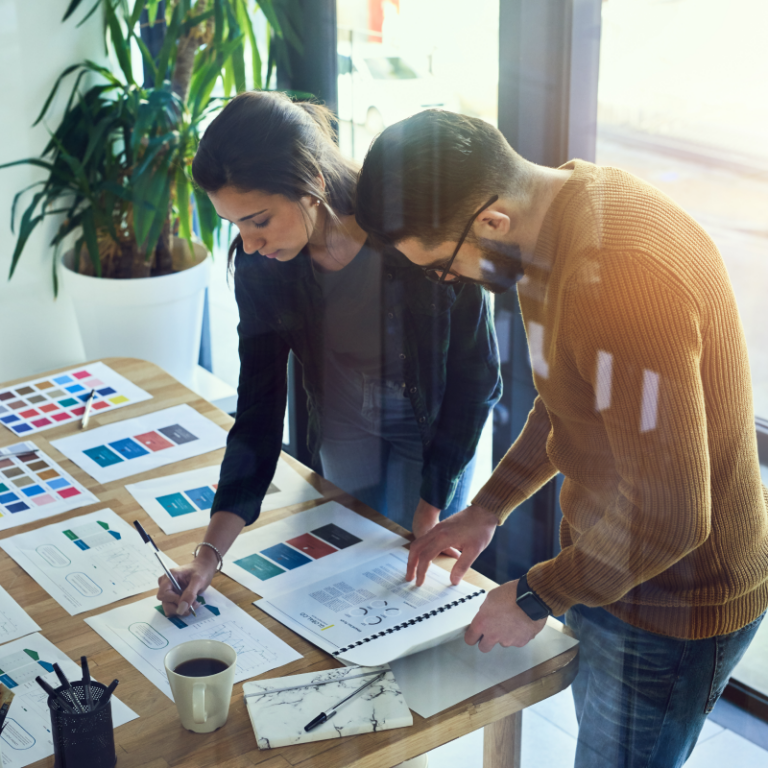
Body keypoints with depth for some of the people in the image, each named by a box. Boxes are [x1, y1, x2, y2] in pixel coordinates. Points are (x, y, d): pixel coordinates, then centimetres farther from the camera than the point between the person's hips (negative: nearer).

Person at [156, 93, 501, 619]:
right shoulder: (260, 262, -23)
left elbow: (476, 377, -21)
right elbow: (259, 407, -18)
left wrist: (431, 507, -18)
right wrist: (211, 553, -25)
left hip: (435, 428, -3)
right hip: (345, 432, 4)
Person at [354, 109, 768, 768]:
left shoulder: (618, 284, -35)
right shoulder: (568, 197, -3)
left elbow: (667, 520, -30)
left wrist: (536, 597, -16)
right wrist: (487, 509, 12)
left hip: (674, 605, -9)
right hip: (605, 563, 9)